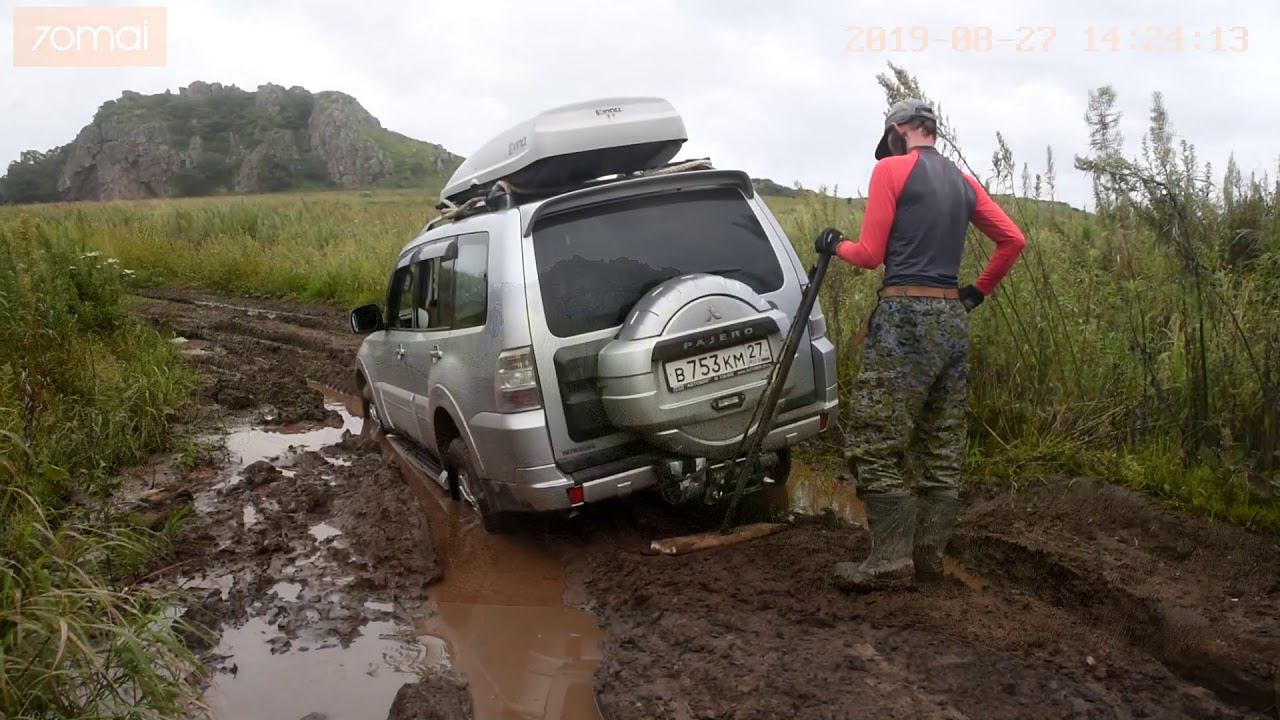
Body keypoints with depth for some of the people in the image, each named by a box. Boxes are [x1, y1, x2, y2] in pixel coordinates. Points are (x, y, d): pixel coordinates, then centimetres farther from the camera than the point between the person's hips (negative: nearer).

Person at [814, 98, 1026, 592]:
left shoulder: (891, 169, -2)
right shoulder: (963, 182, 18)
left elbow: (870, 254, -3)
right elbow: (1013, 240, 16)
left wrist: (835, 244, 16)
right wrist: (979, 291, 22)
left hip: (905, 316, -8)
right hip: (954, 318, 8)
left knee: (876, 444, -5)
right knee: (942, 449, 9)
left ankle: (892, 560, -5)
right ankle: (930, 555, 14)